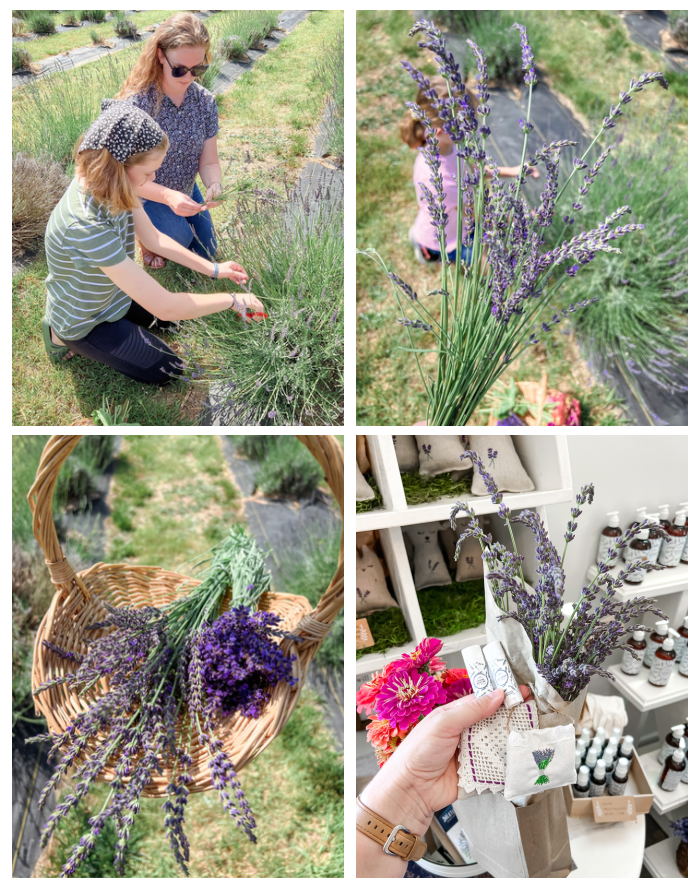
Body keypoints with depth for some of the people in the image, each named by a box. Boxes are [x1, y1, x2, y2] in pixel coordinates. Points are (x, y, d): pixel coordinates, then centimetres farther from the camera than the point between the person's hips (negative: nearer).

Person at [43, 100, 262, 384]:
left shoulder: (107, 183, -19)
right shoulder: (86, 225, -43)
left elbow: (153, 238, -1)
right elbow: (164, 307, -41)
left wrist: (213, 269, -5)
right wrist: (233, 299, -30)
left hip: (111, 293, 8)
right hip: (84, 322, -8)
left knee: (179, 311, 20)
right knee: (165, 370, 5)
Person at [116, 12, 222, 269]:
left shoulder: (205, 101, -12)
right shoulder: (136, 103, -27)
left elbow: (209, 161, -10)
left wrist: (214, 185, -35)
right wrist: (167, 196, -45)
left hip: (185, 192, 5)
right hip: (142, 194, -5)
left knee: (205, 251, 10)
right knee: (180, 237, -29)